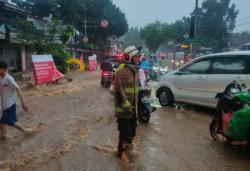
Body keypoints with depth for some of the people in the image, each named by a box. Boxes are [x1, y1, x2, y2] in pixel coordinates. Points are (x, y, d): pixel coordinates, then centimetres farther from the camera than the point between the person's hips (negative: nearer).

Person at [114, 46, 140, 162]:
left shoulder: (135, 71, 12)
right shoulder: (122, 72, -18)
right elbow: (119, 91, -21)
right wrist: (126, 106, -21)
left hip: (133, 108, 9)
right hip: (123, 109, -9)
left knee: (132, 130, 19)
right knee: (125, 131, 1)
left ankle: (129, 149, 39)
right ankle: (121, 152, 21)